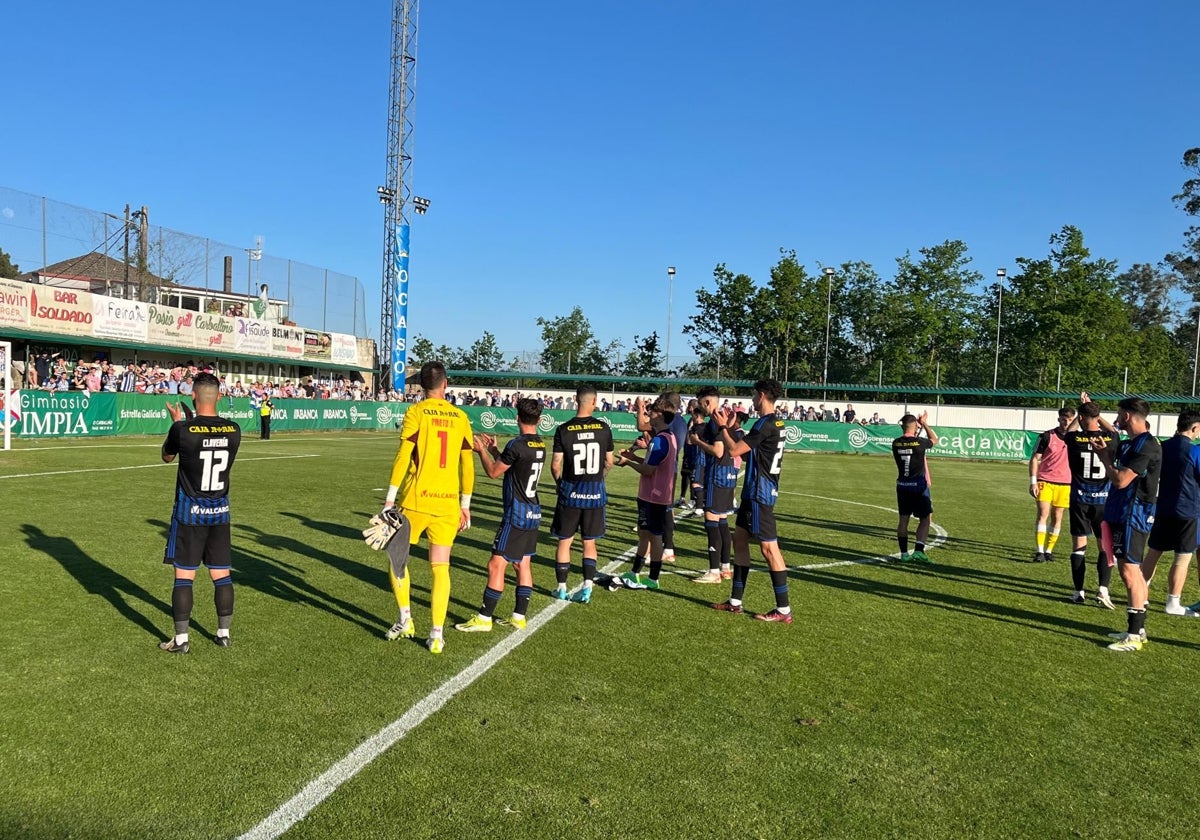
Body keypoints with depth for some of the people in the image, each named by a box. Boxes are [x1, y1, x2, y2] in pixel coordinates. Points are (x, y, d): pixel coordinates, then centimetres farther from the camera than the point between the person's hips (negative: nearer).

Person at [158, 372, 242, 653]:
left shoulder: (182, 430, -15)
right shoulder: (234, 430, -5)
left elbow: (167, 457, 6)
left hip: (190, 513, -3)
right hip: (220, 511, 4)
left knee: (184, 576, 4)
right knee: (222, 575, 11)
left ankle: (181, 639, 9)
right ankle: (224, 633, 21)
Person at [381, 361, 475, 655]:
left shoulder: (416, 413, -5)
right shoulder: (461, 417, 5)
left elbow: (402, 458, -10)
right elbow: (468, 466, 8)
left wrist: (389, 499, -6)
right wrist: (465, 505, 16)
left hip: (415, 501, -3)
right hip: (448, 503, 3)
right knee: (440, 567, 7)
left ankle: (405, 620, 18)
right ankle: (436, 635, 6)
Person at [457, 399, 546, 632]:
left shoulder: (517, 445, -18)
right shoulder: (540, 445, 7)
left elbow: (494, 472, -6)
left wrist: (482, 451, 8)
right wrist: (494, 451, 22)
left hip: (516, 514, -9)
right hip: (533, 512, 9)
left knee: (496, 565, -3)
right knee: (522, 564, 14)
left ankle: (484, 618, 2)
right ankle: (519, 616, 20)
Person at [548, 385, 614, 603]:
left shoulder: (563, 430, -10)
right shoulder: (603, 428, -5)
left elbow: (555, 465, -8)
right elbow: (609, 462, 4)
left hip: (571, 490, -1)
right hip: (595, 491, 1)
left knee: (564, 541, 11)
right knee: (589, 542, 13)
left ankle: (561, 588, 18)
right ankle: (587, 588, 8)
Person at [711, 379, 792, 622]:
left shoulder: (765, 424, -19)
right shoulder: (775, 423, 13)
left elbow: (733, 450, -18)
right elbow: (745, 446, 21)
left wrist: (723, 427, -4)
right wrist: (730, 427, 19)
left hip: (760, 494, -11)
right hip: (754, 492, 11)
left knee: (769, 547, -7)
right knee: (739, 538, 15)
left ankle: (783, 610, -3)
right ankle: (735, 601, 22)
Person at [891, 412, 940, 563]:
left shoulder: (896, 443, -3)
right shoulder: (919, 442, -14)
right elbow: (934, 440, 9)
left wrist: (920, 426, 23)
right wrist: (924, 423, 17)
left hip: (902, 485, 5)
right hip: (919, 485, -5)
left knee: (903, 519, 10)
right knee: (925, 518, 4)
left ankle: (904, 553, 13)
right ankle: (919, 550, -7)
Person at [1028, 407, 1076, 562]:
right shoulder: (1046, 436, -2)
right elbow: (1035, 458, -1)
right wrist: (1033, 481, -9)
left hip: (1064, 483, 3)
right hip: (1044, 481, -3)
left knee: (1057, 517, 5)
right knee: (1043, 513, -11)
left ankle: (1049, 551, 13)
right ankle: (1040, 552, -11)